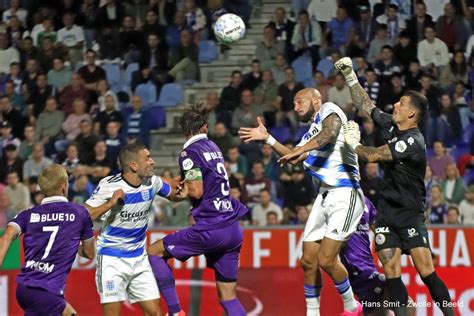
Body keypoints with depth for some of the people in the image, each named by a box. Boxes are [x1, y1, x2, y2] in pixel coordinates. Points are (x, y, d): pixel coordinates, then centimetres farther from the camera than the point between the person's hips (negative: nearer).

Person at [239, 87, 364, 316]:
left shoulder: (328, 110, -3)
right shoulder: (311, 133, 24)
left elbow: (330, 133, -24)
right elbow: (293, 158, 30)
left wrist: (302, 149, -37)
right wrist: (267, 139, 23)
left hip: (345, 193, -10)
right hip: (325, 196, 10)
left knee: (326, 260, -16)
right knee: (308, 261, 6)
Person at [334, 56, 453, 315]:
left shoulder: (413, 141, -18)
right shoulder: (392, 126, 5)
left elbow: (373, 156, -18)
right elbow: (366, 106, 17)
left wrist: (354, 143, -1)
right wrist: (350, 77, 12)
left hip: (409, 211, -7)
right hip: (386, 209, 7)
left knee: (426, 270, -14)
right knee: (391, 271, -2)